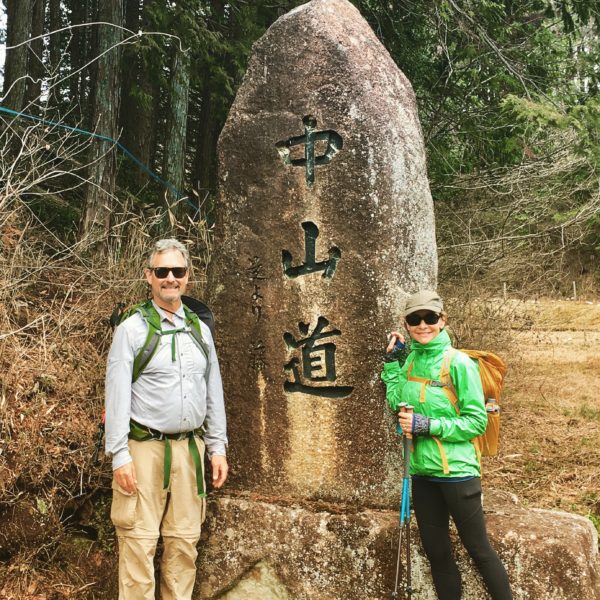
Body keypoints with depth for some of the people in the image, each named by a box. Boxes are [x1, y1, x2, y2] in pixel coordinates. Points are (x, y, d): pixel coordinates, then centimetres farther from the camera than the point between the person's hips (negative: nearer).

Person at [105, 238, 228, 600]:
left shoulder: (201, 330, 11)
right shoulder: (132, 329, -2)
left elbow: (214, 392, 13)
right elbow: (117, 395, -7)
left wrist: (218, 448, 9)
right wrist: (119, 456, -12)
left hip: (190, 448, 4)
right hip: (145, 448, -4)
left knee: (184, 541, 8)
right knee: (140, 542, -3)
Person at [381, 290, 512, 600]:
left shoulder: (459, 363, -12)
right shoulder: (411, 361, 5)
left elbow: (477, 422, -13)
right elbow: (397, 404, 4)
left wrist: (427, 425, -19)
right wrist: (391, 361, 1)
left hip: (457, 472, -6)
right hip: (422, 471, 6)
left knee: (478, 549, 6)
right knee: (436, 551, 16)